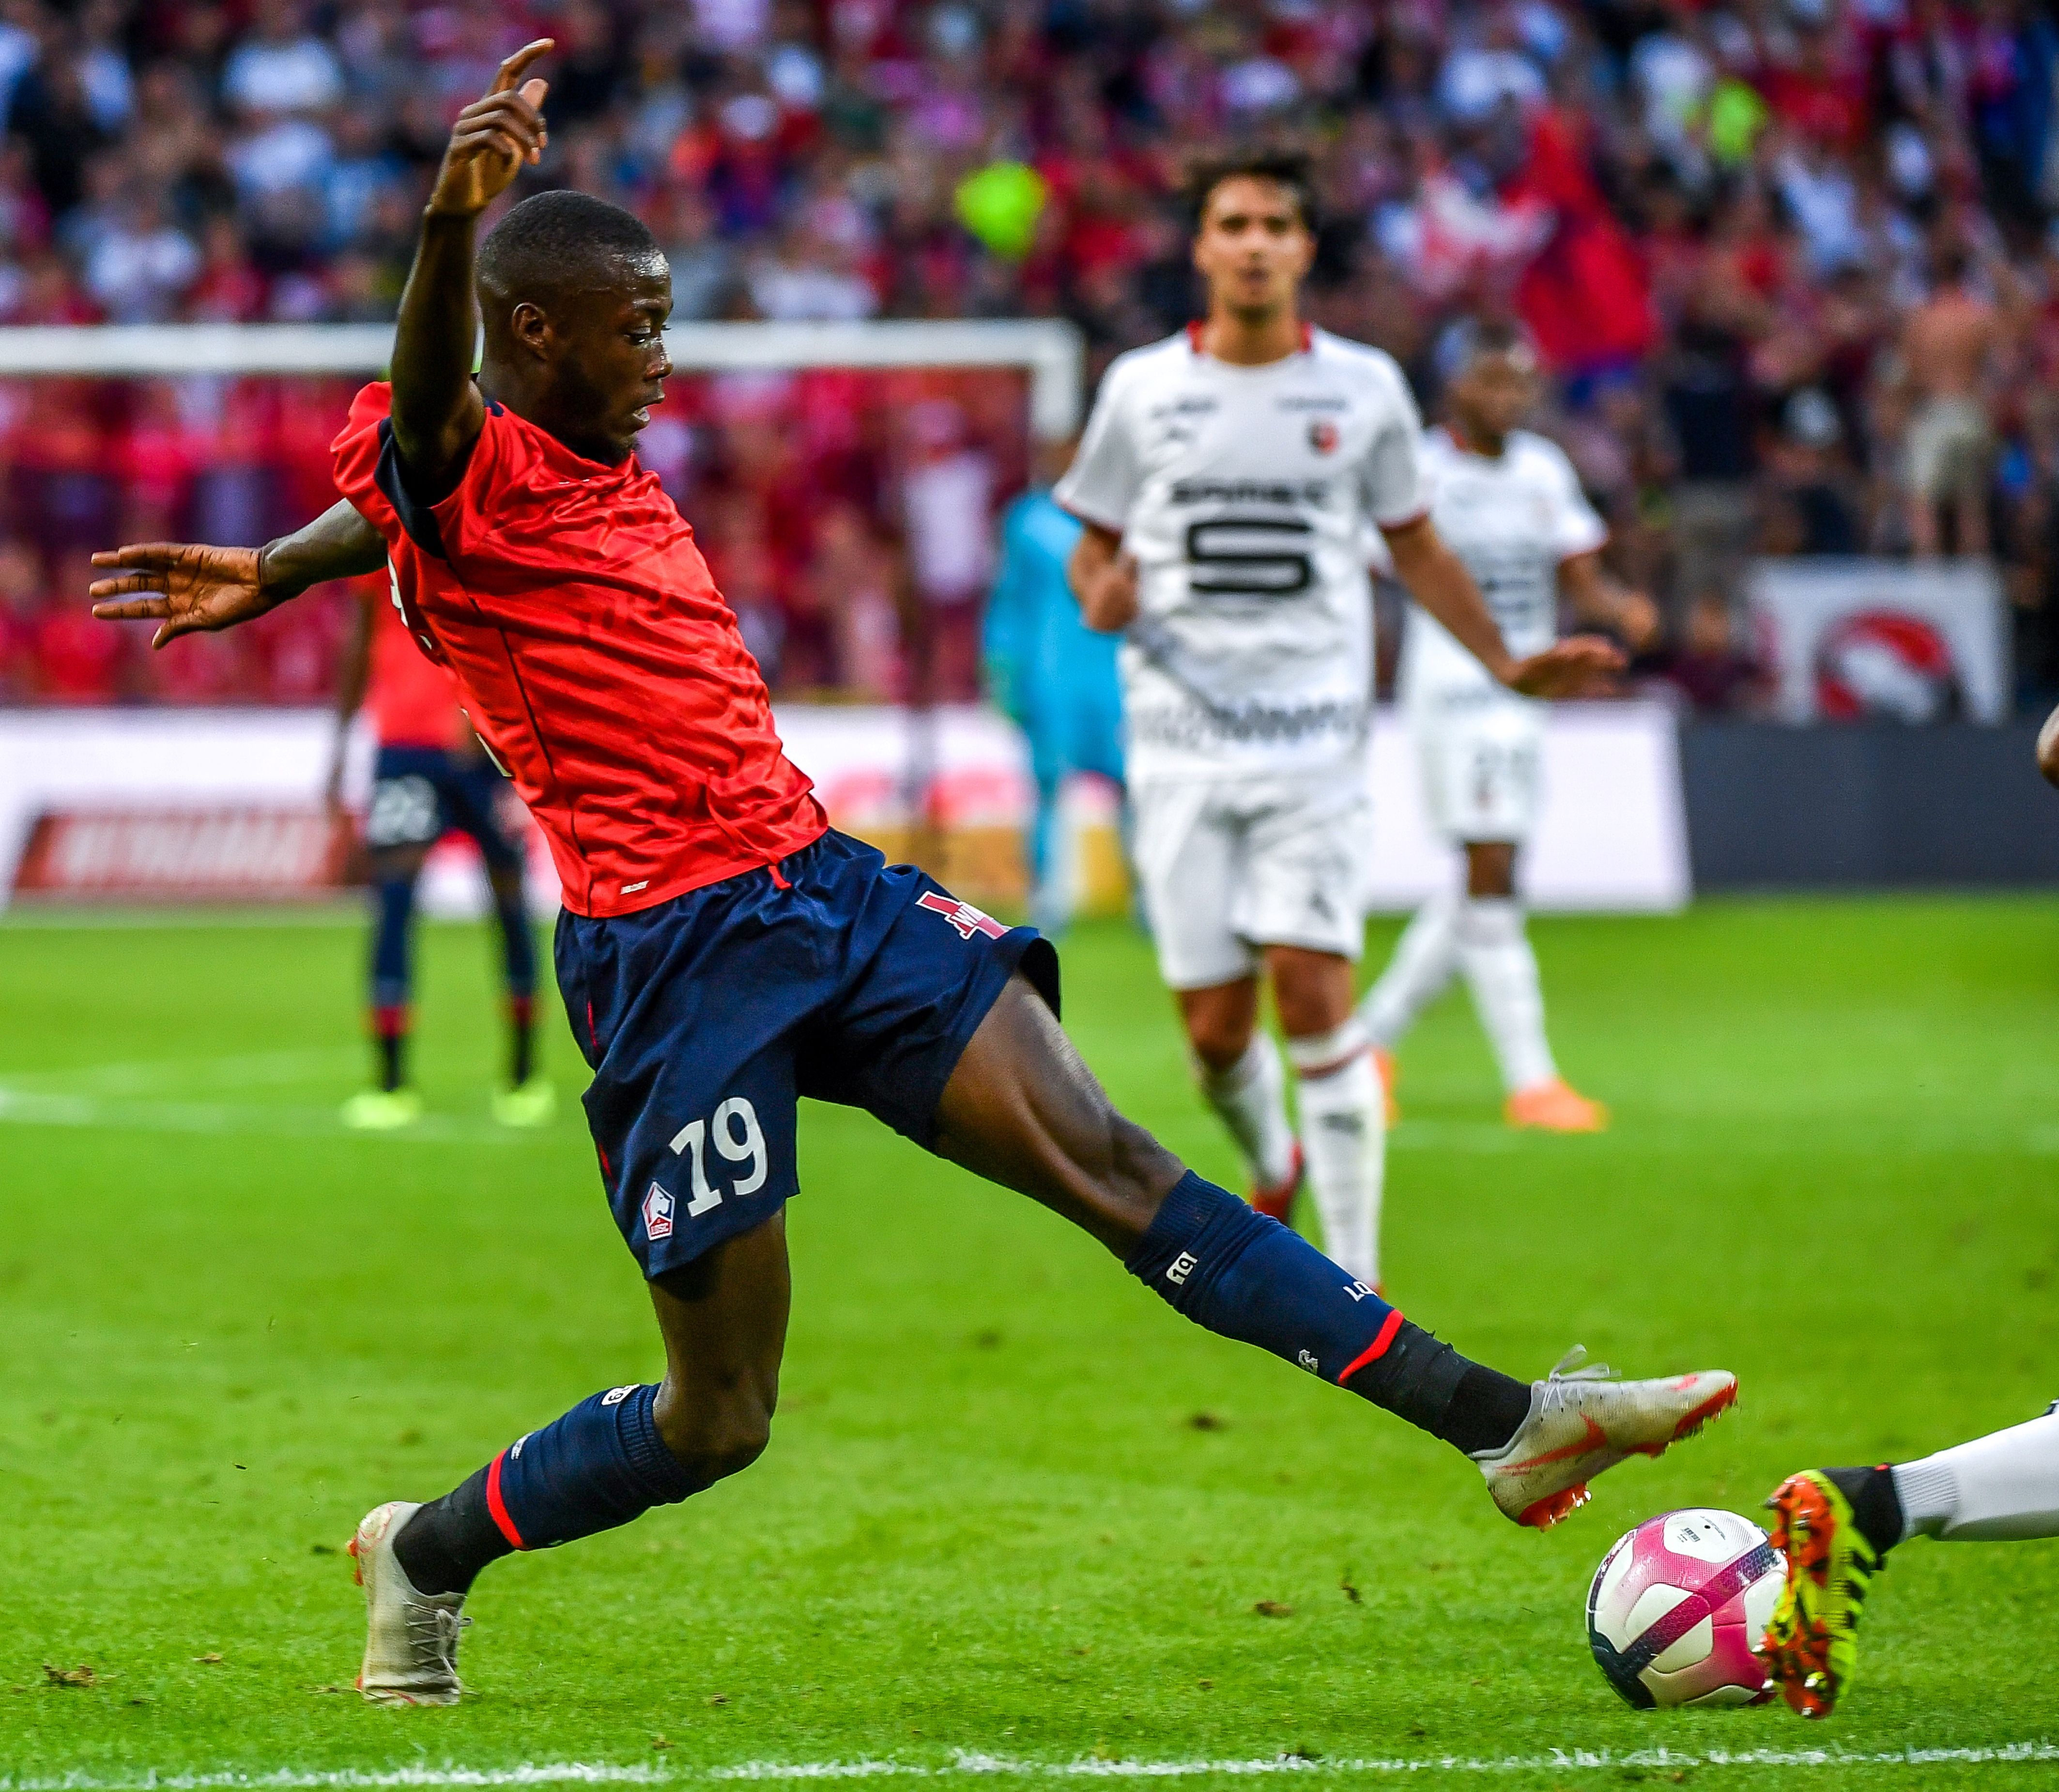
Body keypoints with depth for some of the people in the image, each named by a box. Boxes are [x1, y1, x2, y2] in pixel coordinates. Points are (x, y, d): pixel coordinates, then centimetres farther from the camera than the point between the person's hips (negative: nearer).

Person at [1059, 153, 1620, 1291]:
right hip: (1180, 741, 1)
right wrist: (1101, 599, -9)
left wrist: (1509, 667, 11)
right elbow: (1095, 545, 14)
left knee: (1312, 992, -14)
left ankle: (1353, 1277, -9)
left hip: (1312, 737, -1)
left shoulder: (1364, 388, 5)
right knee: (1214, 1024, -1)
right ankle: (1271, 1168, 33)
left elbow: (1414, 546, 17)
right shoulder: (1142, 389, 5)